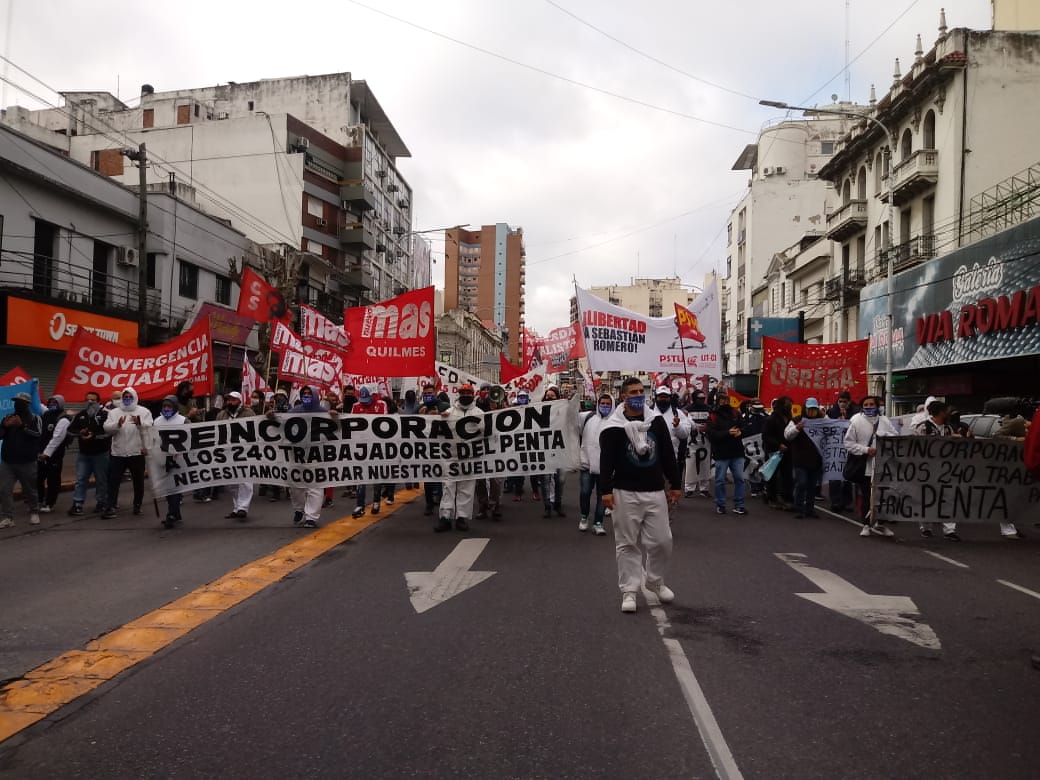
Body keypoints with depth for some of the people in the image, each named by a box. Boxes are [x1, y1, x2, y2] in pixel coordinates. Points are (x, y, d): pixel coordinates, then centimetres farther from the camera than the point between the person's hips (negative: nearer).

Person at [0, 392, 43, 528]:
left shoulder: (35, 418, 1)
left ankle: (34, 513, 23)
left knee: (30, 489, 6)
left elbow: (38, 434, -15)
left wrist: (22, 426, -23)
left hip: (27, 462, -3)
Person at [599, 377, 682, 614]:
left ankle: (655, 581, 30)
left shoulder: (657, 421, 5)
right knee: (627, 544, 3)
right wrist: (605, 490, -13)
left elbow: (668, 455, 11)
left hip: (655, 492, 3)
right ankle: (629, 591, 13)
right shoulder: (613, 427, -6)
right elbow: (606, 460, -7)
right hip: (626, 493, -3)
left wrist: (675, 484, 11)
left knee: (662, 541, 6)